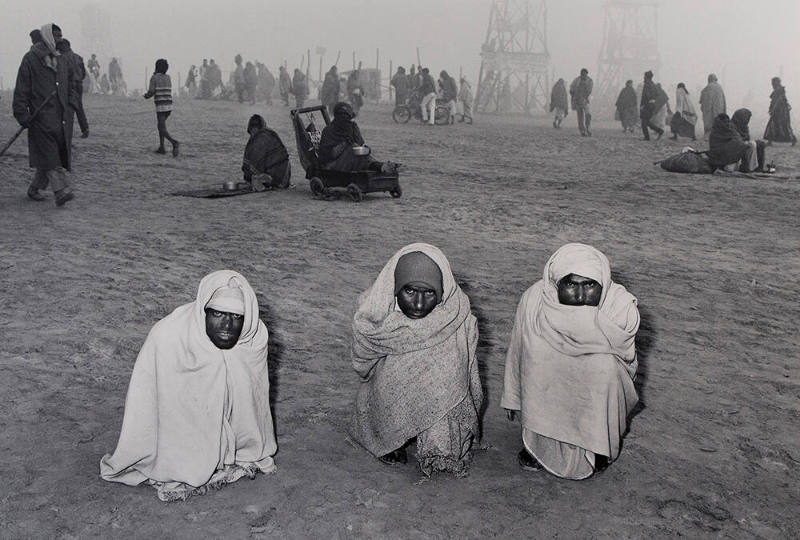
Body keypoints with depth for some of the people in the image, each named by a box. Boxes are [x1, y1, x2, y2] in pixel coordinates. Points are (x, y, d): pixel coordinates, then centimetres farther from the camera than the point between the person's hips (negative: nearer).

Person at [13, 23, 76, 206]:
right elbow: (21, 89, -4)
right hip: (41, 116, -6)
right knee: (49, 155, -12)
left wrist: (72, 101, 11)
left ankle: (34, 189, 20)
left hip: (61, 117, 6)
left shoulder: (62, 59, 17)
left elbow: (70, 84, 27)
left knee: (55, 155, 6)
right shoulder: (30, 59, -2)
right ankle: (61, 191, -20)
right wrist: (22, 113, -11)